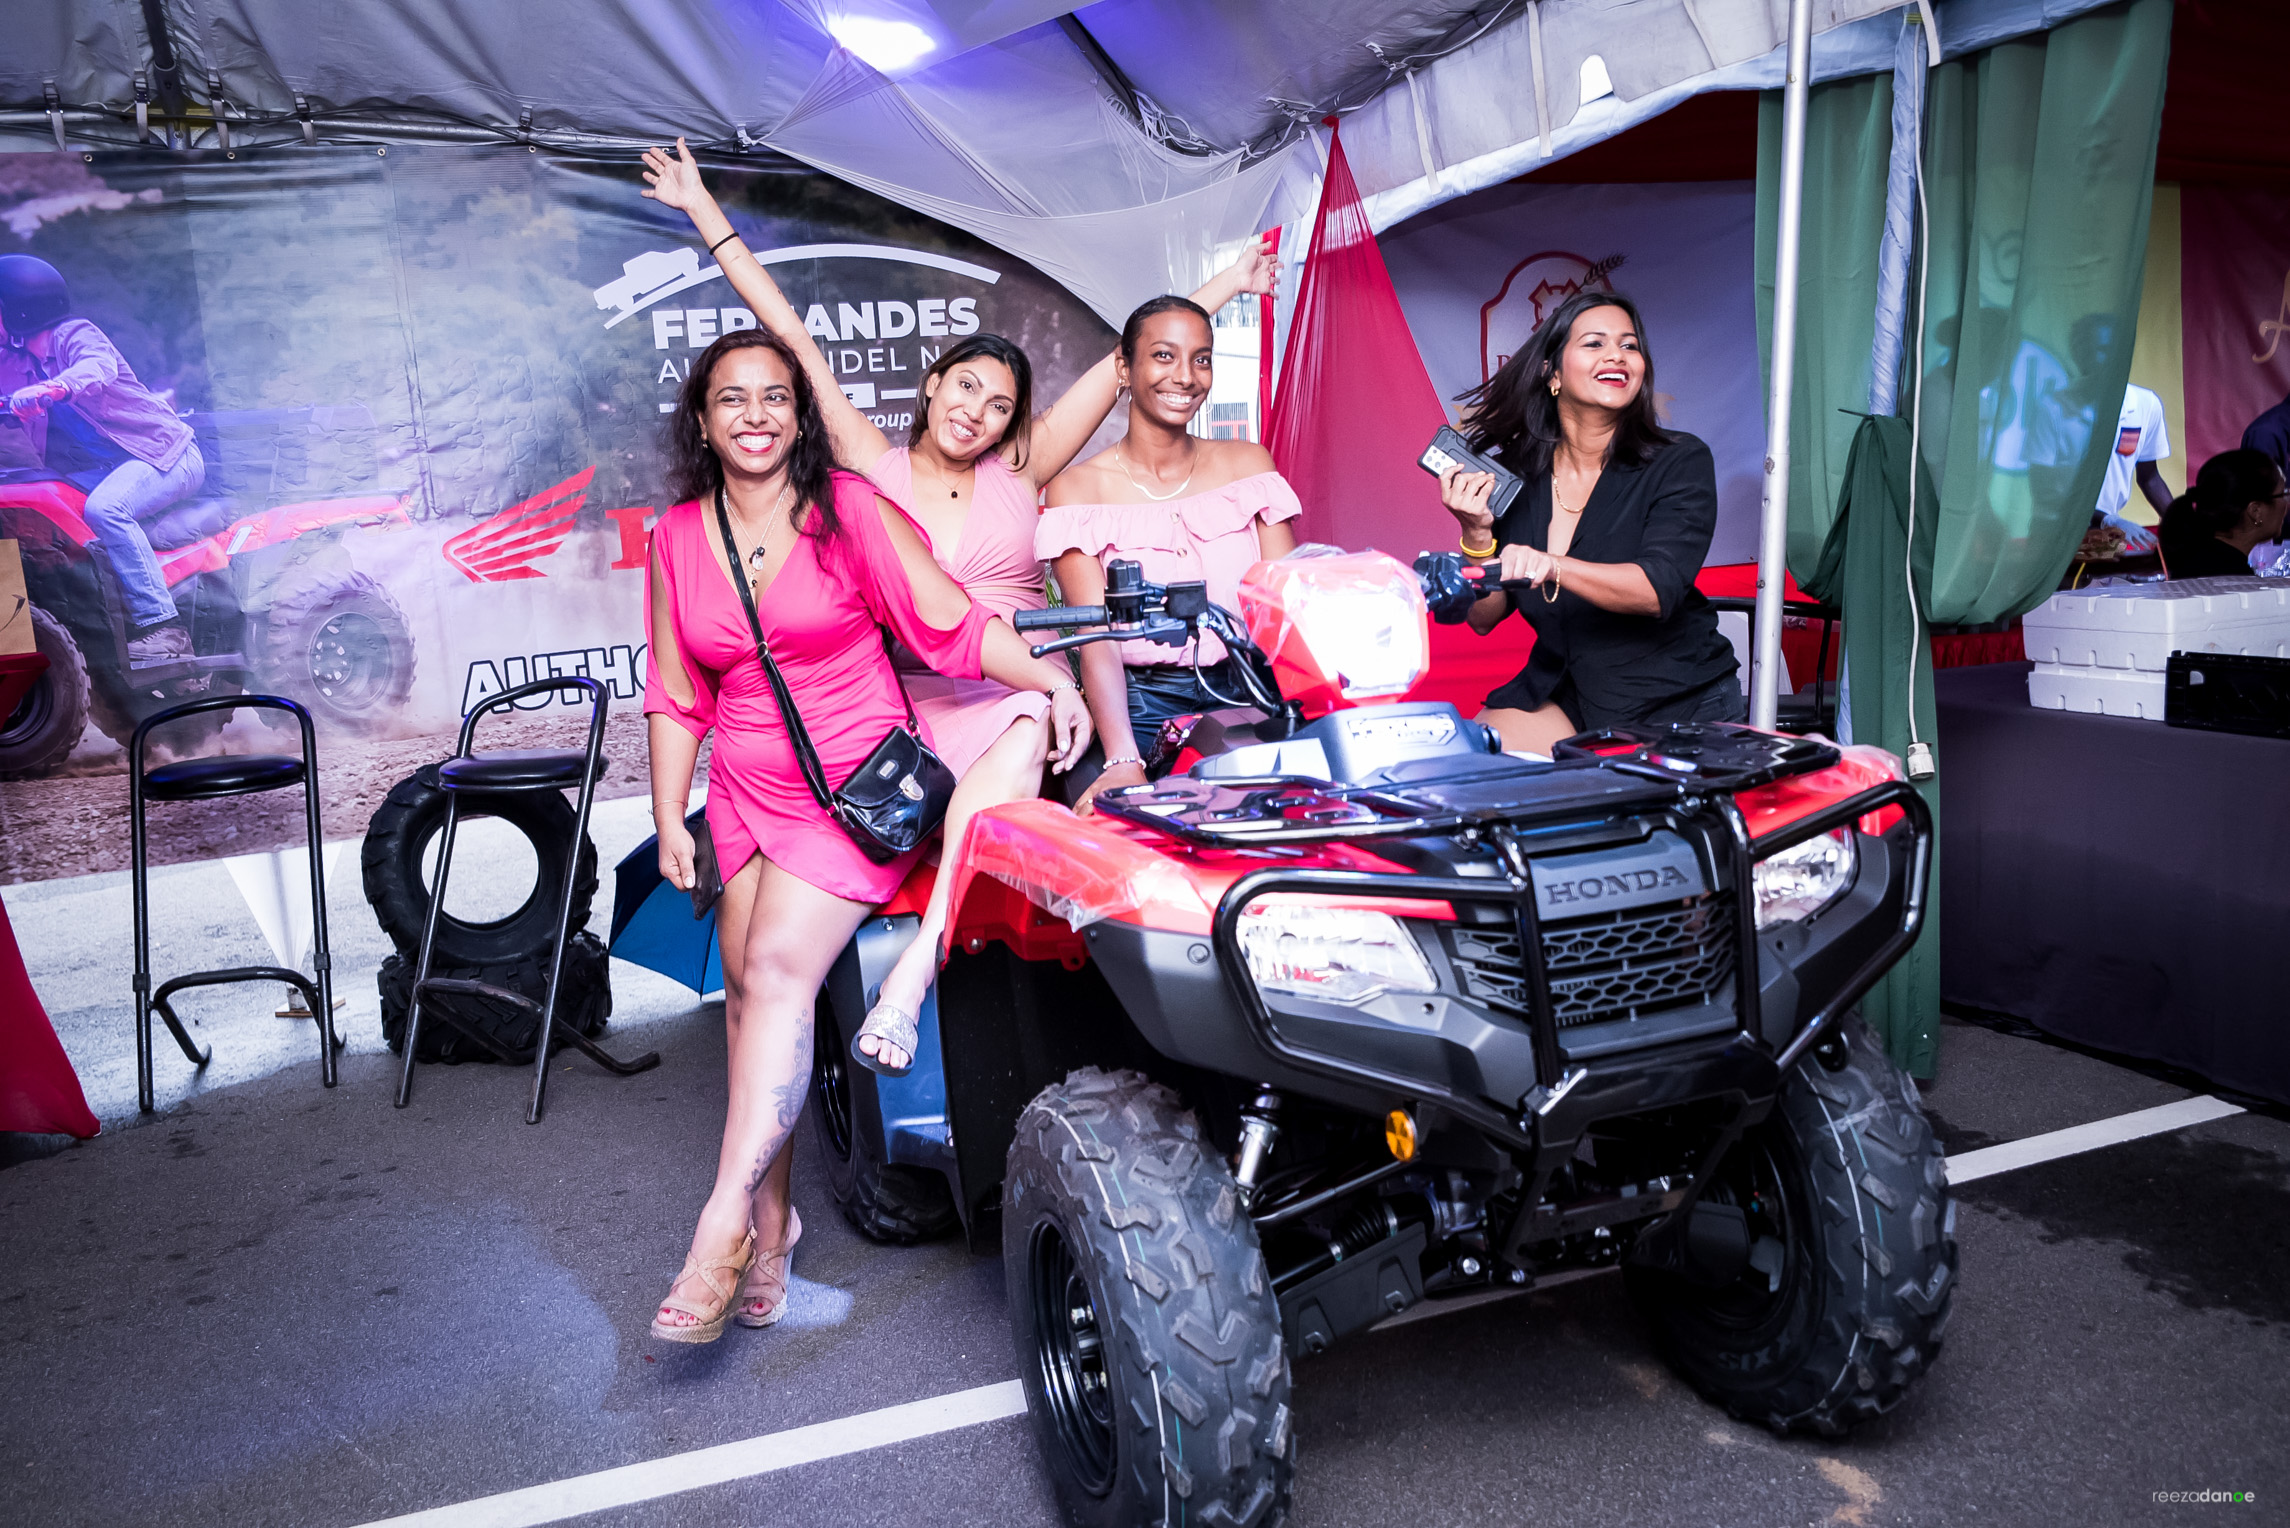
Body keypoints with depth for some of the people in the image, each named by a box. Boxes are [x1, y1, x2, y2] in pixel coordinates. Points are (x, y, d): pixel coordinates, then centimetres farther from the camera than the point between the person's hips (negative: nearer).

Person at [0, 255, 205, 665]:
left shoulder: (74, 334, -7)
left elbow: (99, 366, -29)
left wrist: (53, 388, -48)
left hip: (165, 452, -8)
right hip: (108, 468, 8)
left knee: (103, 509, -35)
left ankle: (162, 627, -39)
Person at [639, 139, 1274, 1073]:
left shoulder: (1017, 474, 10)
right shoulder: (876, 467, 8)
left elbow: (1123, 365, 8)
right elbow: (793, 339, 8)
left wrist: (1227, 284, 11)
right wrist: (705, 212, 11)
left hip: (1015, 693, -1)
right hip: (914, 705, 2)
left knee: (1027, 744, -33)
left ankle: (916, 965, -38)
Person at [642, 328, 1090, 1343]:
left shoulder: (850, 512, -6)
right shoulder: (677, 537, 6)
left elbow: (954, 625, -8)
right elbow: (675, 695, 11)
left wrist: (1052, 679, -22)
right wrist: (670, 821, 7)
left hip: (857, 781, -4)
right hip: (744, 790, 5)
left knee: (778, 966, -20)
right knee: (746, 989, 1)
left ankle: (726, 1224, -16)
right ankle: (773, 1217, 14)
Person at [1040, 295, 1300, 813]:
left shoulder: (1247, 463, 11)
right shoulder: (1078, 488, 0)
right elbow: (1097, 639, -11)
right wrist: (1123, 762, -29)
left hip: (1246, 693, 3)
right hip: (1142, 705, -2)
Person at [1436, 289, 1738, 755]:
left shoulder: (1681, 463, -8)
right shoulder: (1512, 475, -1)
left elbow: (1658, 589, -25)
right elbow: (1484, 618, 0)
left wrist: (1552, 566, -42)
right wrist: (1477, 534, -18)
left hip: (1684, 705, -2)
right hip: (1563, 695, 2)